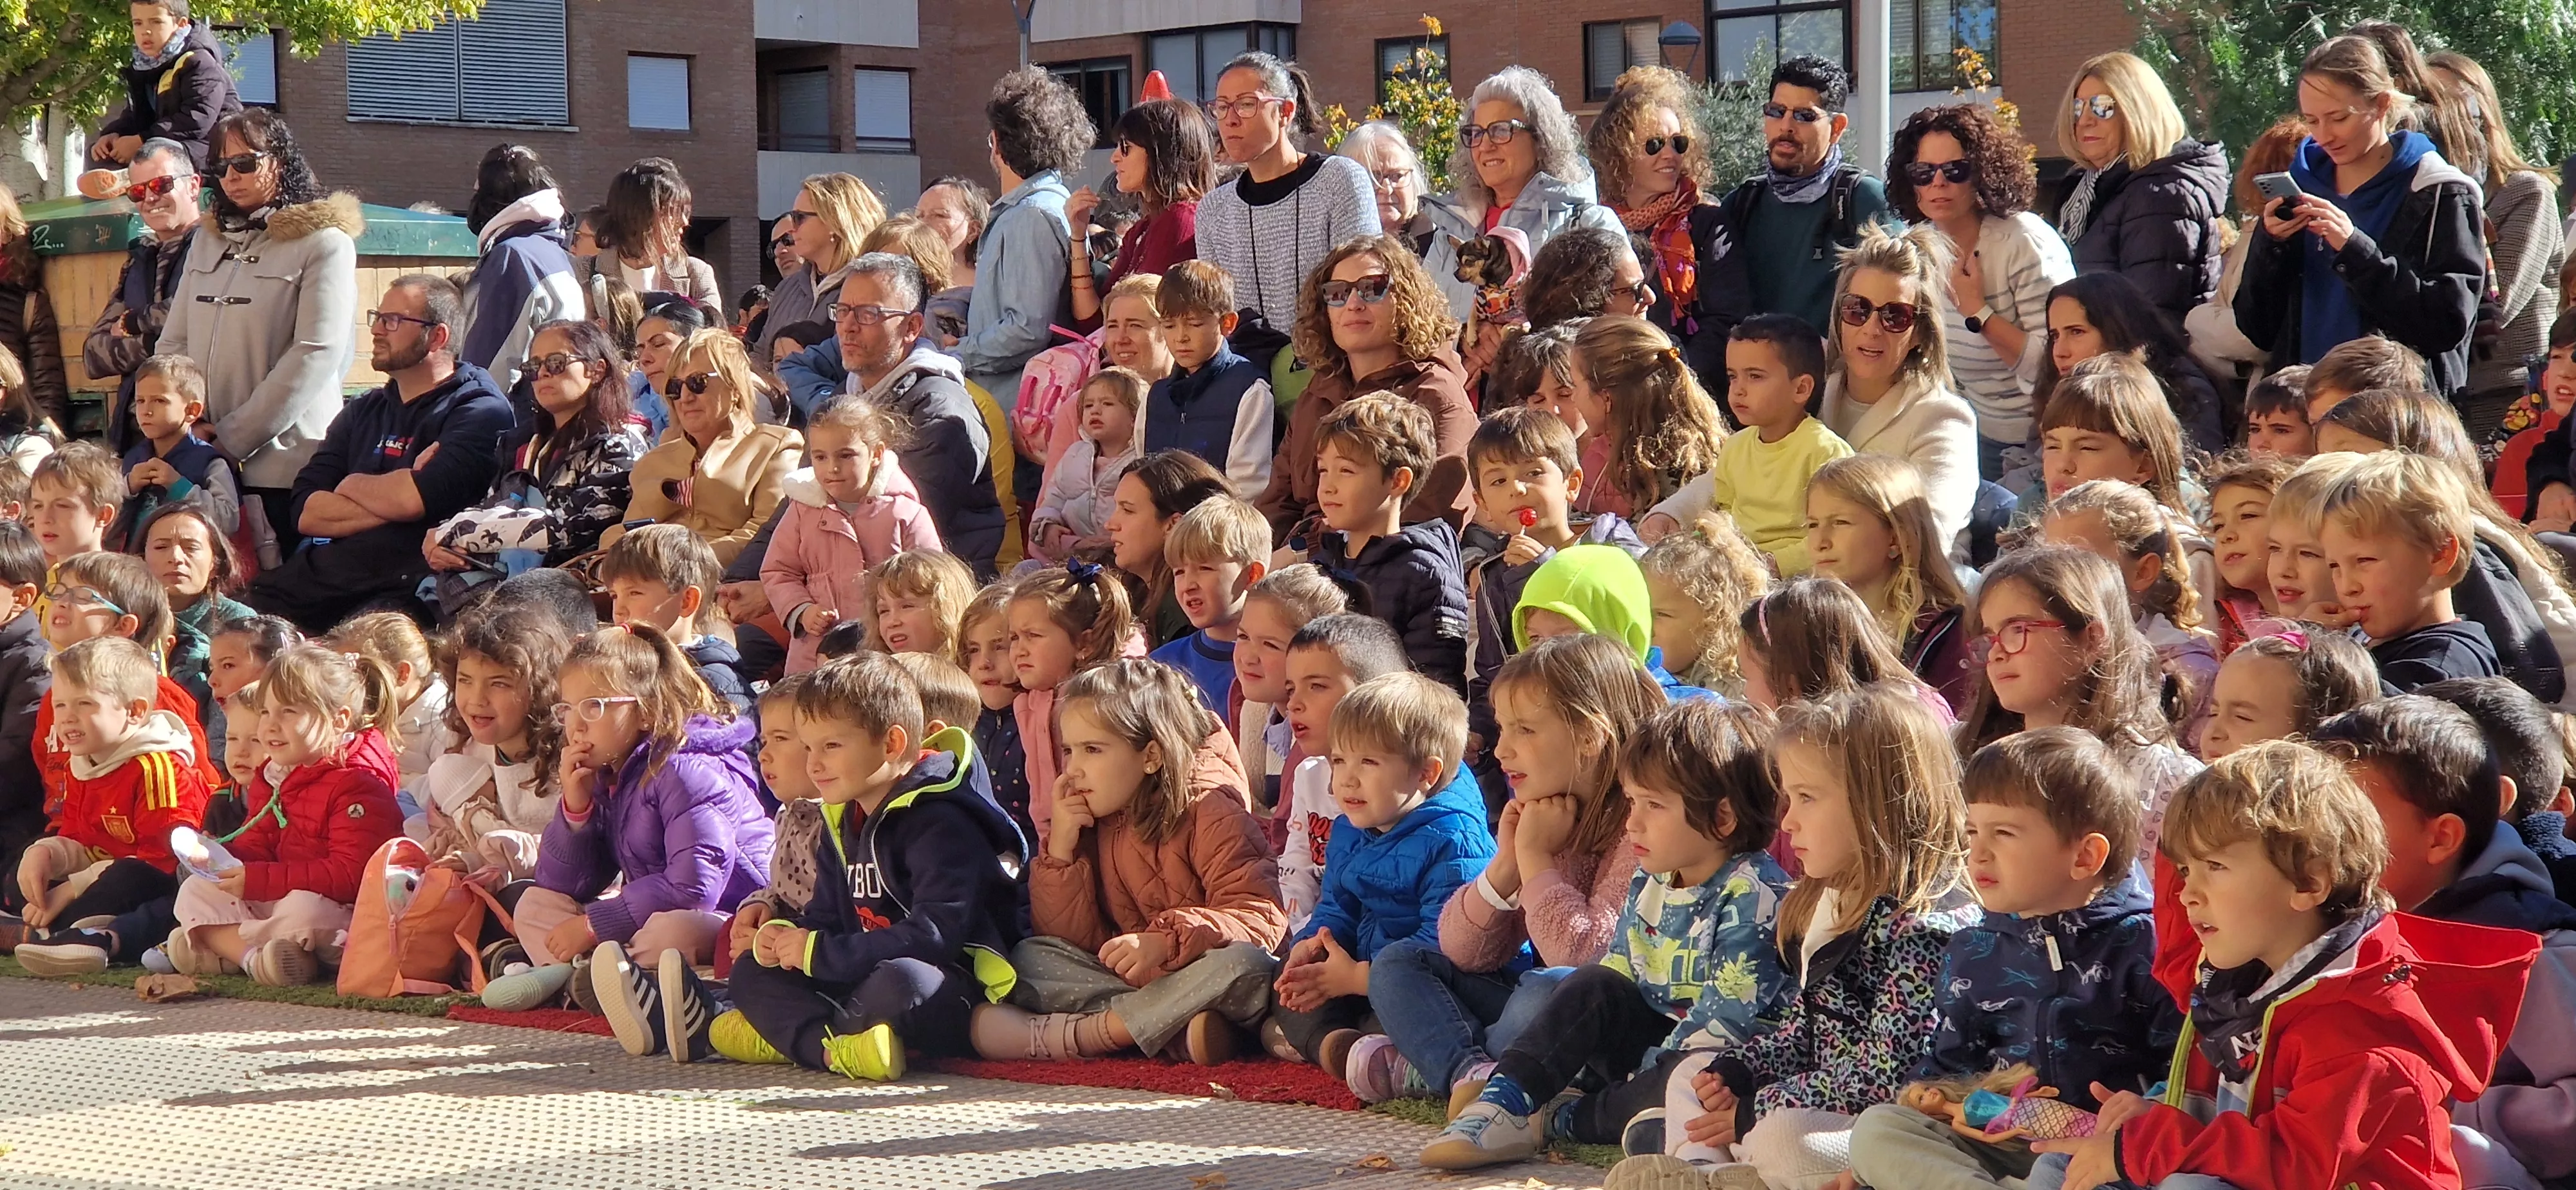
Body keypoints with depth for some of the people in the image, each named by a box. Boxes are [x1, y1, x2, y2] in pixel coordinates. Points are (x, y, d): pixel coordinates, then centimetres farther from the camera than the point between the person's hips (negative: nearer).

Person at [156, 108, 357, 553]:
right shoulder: (207, 245, 17)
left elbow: (316, 354, -12)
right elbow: (172, 344, 15)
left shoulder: (324, 243, -3)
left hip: (284, 462, -5)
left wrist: (232, 439, -14)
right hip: (203, 464, 5)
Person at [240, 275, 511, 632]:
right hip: (325, 573, 6)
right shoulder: (363, 412, 23)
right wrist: (390, 500, -5)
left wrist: (353, 485, 4)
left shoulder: (479, 410, 0)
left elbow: (417, 500, -17)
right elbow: (306, 514, 10)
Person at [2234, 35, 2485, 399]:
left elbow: (2450, 324, -13)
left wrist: (2355, 250, -18)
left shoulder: (2439, 195, -1)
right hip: (2305, 404, 4)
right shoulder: (2301, 185, 11)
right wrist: (2273, 247, -6)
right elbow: (2258, 330, 11)